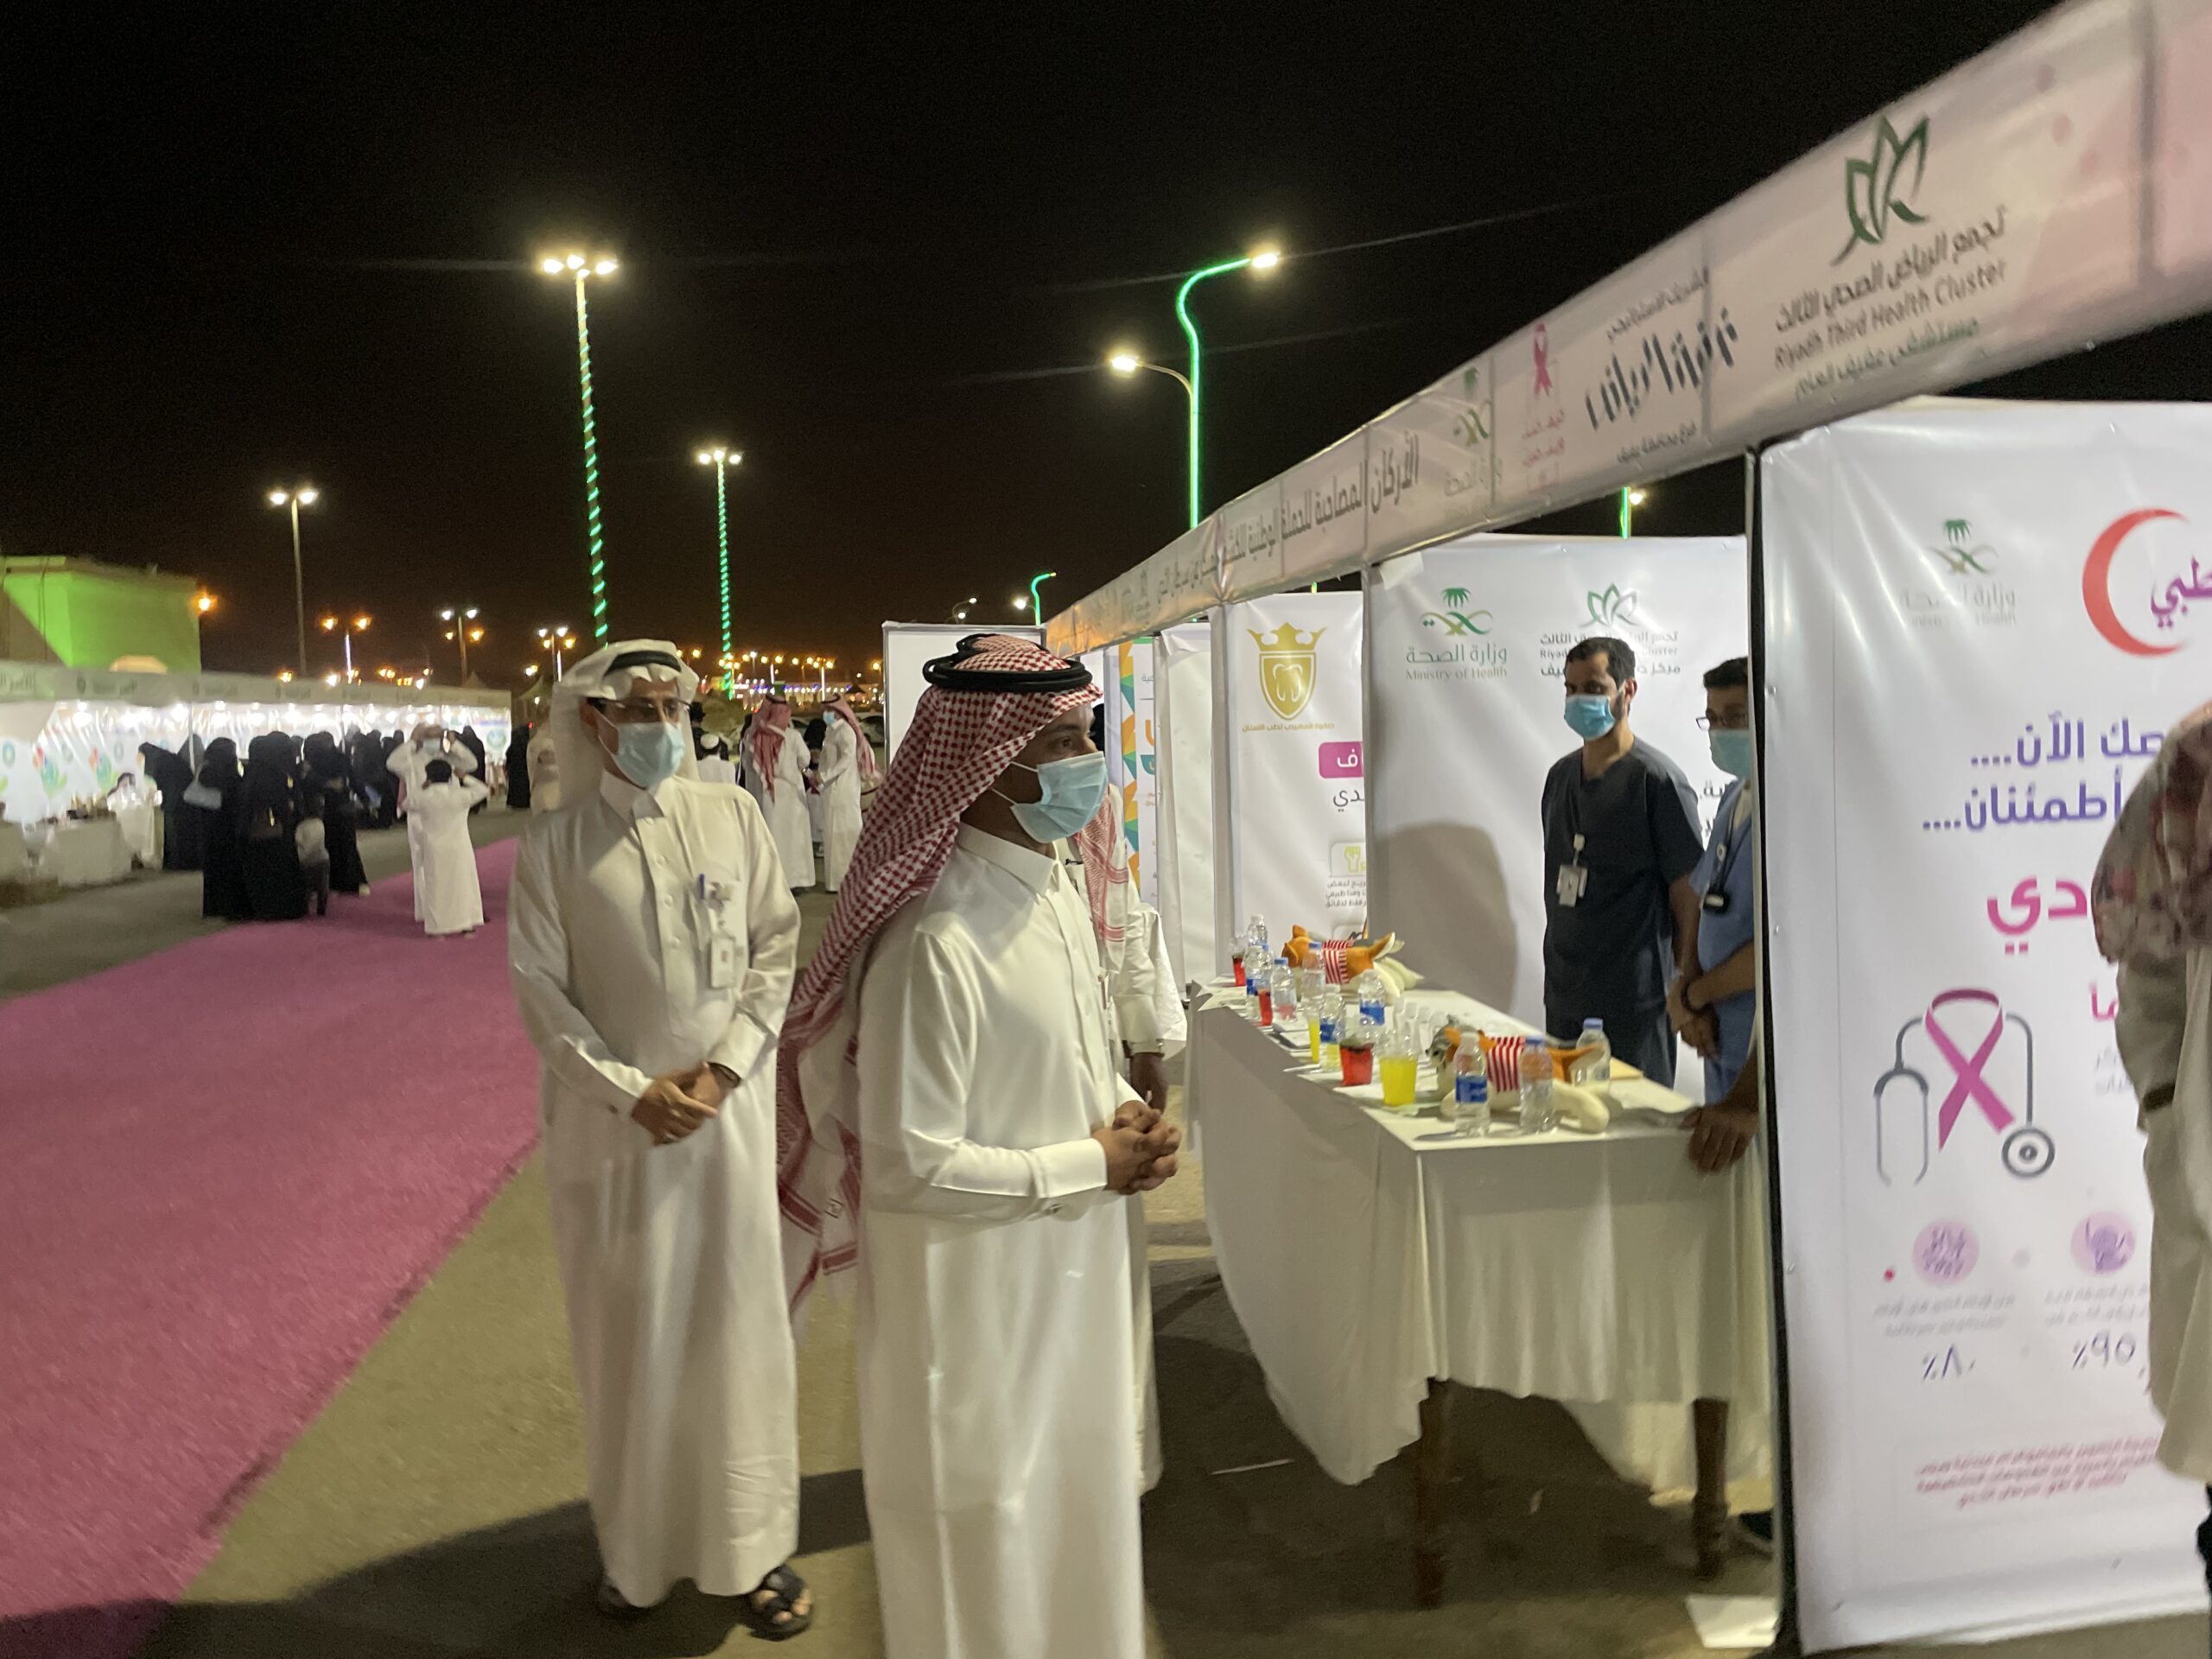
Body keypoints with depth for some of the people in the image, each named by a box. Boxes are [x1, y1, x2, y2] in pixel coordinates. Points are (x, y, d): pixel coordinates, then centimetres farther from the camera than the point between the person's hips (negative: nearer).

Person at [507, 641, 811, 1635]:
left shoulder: (732, 815, 0)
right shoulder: (553, 844, -3)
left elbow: (778, 947, 0)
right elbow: (540, 989, -4)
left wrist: (722, 1070, -9)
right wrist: (632, 1092, -11)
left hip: (729, 1109, 1)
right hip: (612, 1121, -1)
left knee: (738, 1325, 9)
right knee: (628, 1337, 10)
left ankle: (750, 1547, 25)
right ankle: (636, 1547, 29)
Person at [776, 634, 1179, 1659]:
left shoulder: (1058, 888, -1)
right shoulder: (934, 941, -29)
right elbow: (910, 1168, -27)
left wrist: (1124, 1113, -6)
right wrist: (1092, 1166, -20)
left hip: (1072, 1267, 8)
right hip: (980, 1291, -8)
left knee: (1072, 1490, 27)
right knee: (986, 1525, 15)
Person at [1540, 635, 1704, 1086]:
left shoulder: (1657, 779, -10)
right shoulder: (1561, 776, 11)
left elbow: (1687, 895, -9)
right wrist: (1557, 968, 16)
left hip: (1633, 1003, -7)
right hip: (1563, 995, 7)